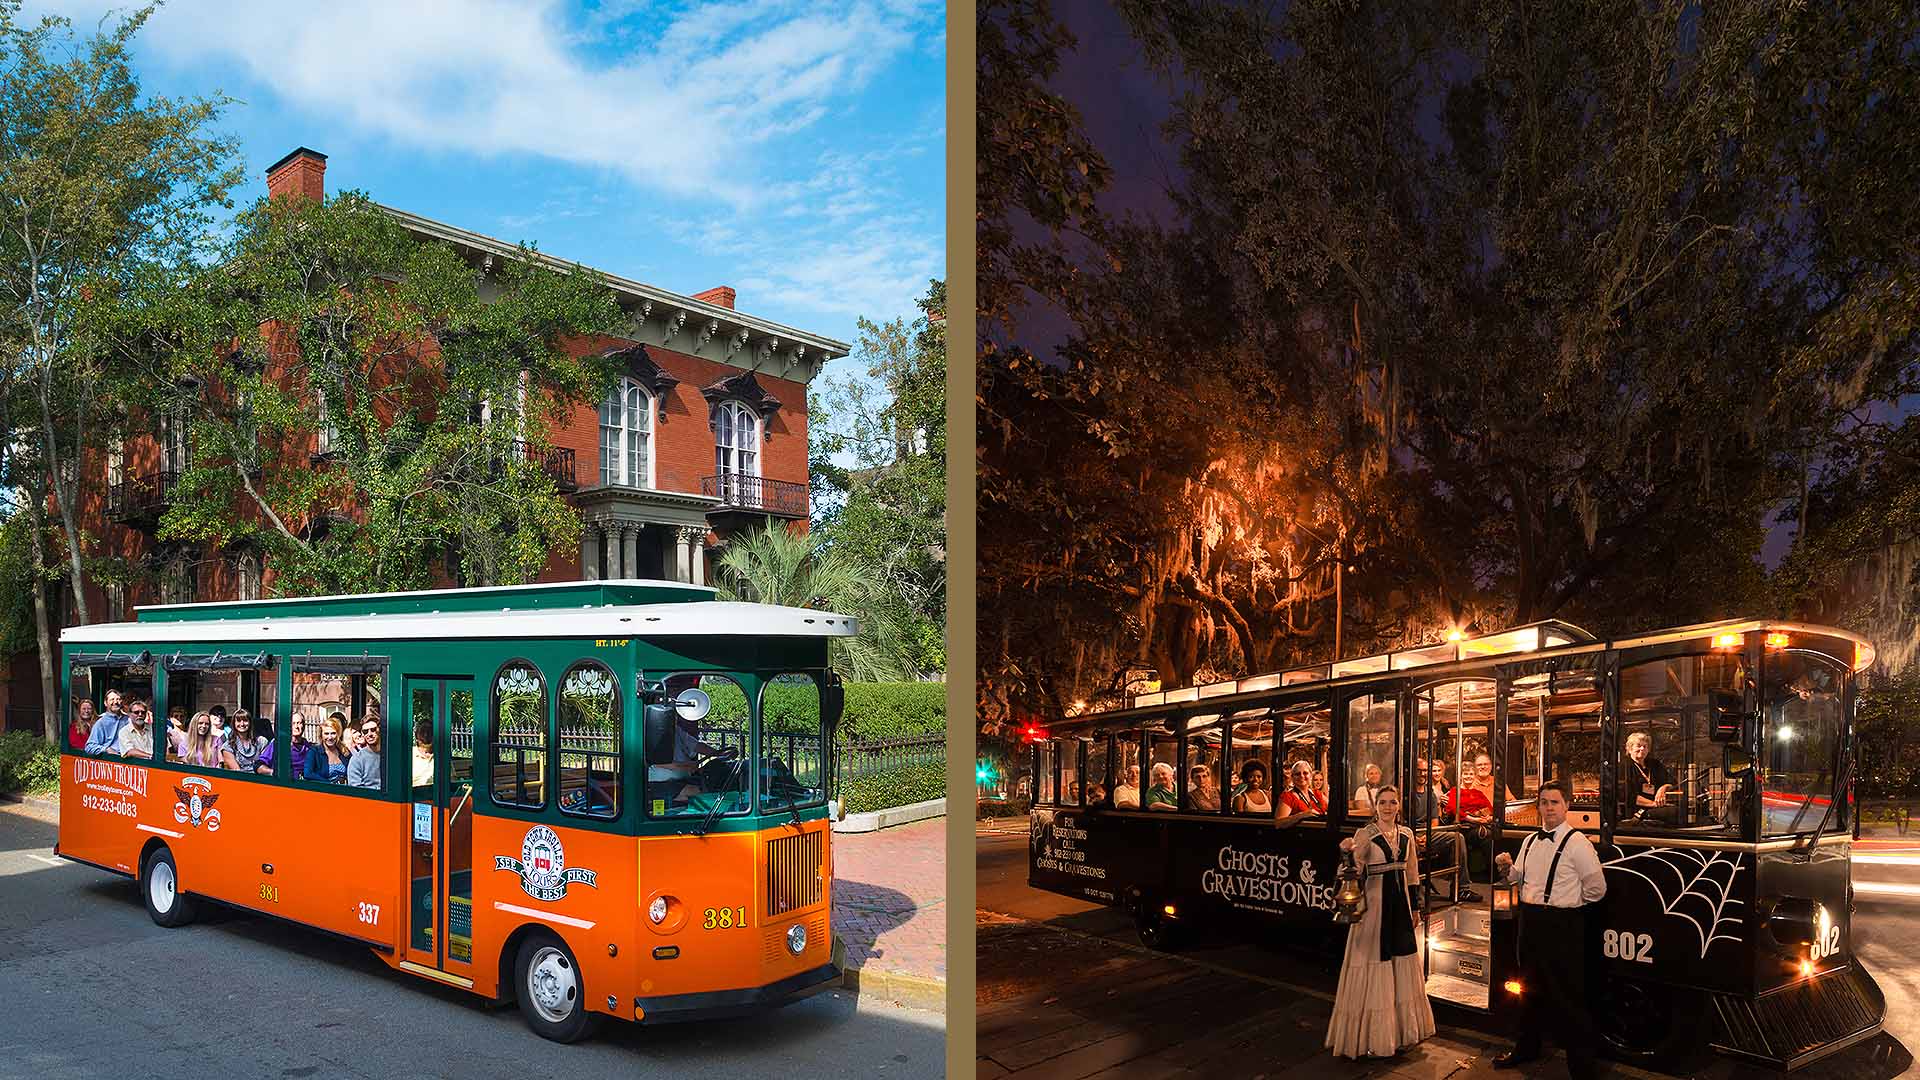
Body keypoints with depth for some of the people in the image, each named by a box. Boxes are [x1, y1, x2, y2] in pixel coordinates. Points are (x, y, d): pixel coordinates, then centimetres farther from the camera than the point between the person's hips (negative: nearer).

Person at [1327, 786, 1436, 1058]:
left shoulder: (1406, 834, 7)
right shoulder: (1365, 835, -10)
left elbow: (1412, 873, 15)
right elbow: (1355, 869, -25)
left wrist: (1415, 907, 16)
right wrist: (1348, 852, -46)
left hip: (1400, 905, 6)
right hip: (1374, 905, -6)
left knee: (1402, 968, 15)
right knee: (1374, 970, -1)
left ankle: (1400, 1030, 31)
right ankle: (1371, 1036, 11)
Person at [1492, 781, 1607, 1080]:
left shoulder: (1577, 842, -13)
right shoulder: (1530, 842, 10)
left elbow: (1596, 887, -13)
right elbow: (1518, 878, 20)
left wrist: (1567, 903, -3)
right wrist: (1507, 868, -1)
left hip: (1563, 926, -7)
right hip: (1530, 920, 7)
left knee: (1568, 996, -1)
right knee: (1530, 987, 20)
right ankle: (1527, 1047, 36)